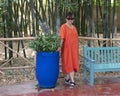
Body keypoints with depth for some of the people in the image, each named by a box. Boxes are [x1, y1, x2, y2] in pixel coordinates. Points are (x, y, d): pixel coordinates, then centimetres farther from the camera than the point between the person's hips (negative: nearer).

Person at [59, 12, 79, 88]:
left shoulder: (74, 27, 12)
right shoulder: (63, 27, -7)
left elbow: (76, 38, 14)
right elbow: (62, 38, -17)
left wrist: (77, 49, 12)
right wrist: (60, 47, -26)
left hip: (74, 48, 6)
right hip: (67, 48, -6)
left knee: (73, 63, 8)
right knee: (69, 63, -2)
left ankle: (67, 79, 20)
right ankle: (72, 81, -2)